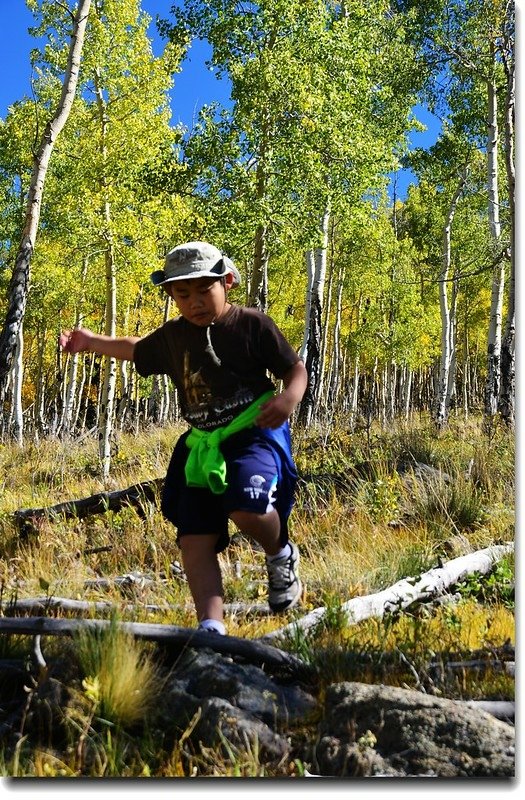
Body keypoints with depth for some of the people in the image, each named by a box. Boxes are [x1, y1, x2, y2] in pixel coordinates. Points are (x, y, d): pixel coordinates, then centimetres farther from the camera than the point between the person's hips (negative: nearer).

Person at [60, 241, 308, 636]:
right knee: (195, 541, -6)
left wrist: (289, 397, -21)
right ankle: (212, 627, -6)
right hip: (202, 445, 6)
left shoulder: (253, 324, -5)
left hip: (255, 434, -5)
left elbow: (296, 368, -1)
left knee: (247, 508, -31)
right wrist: (94, 342, 27)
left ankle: (282, 557, 2)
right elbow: (137, 350, 32)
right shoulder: (172, 337, 10)